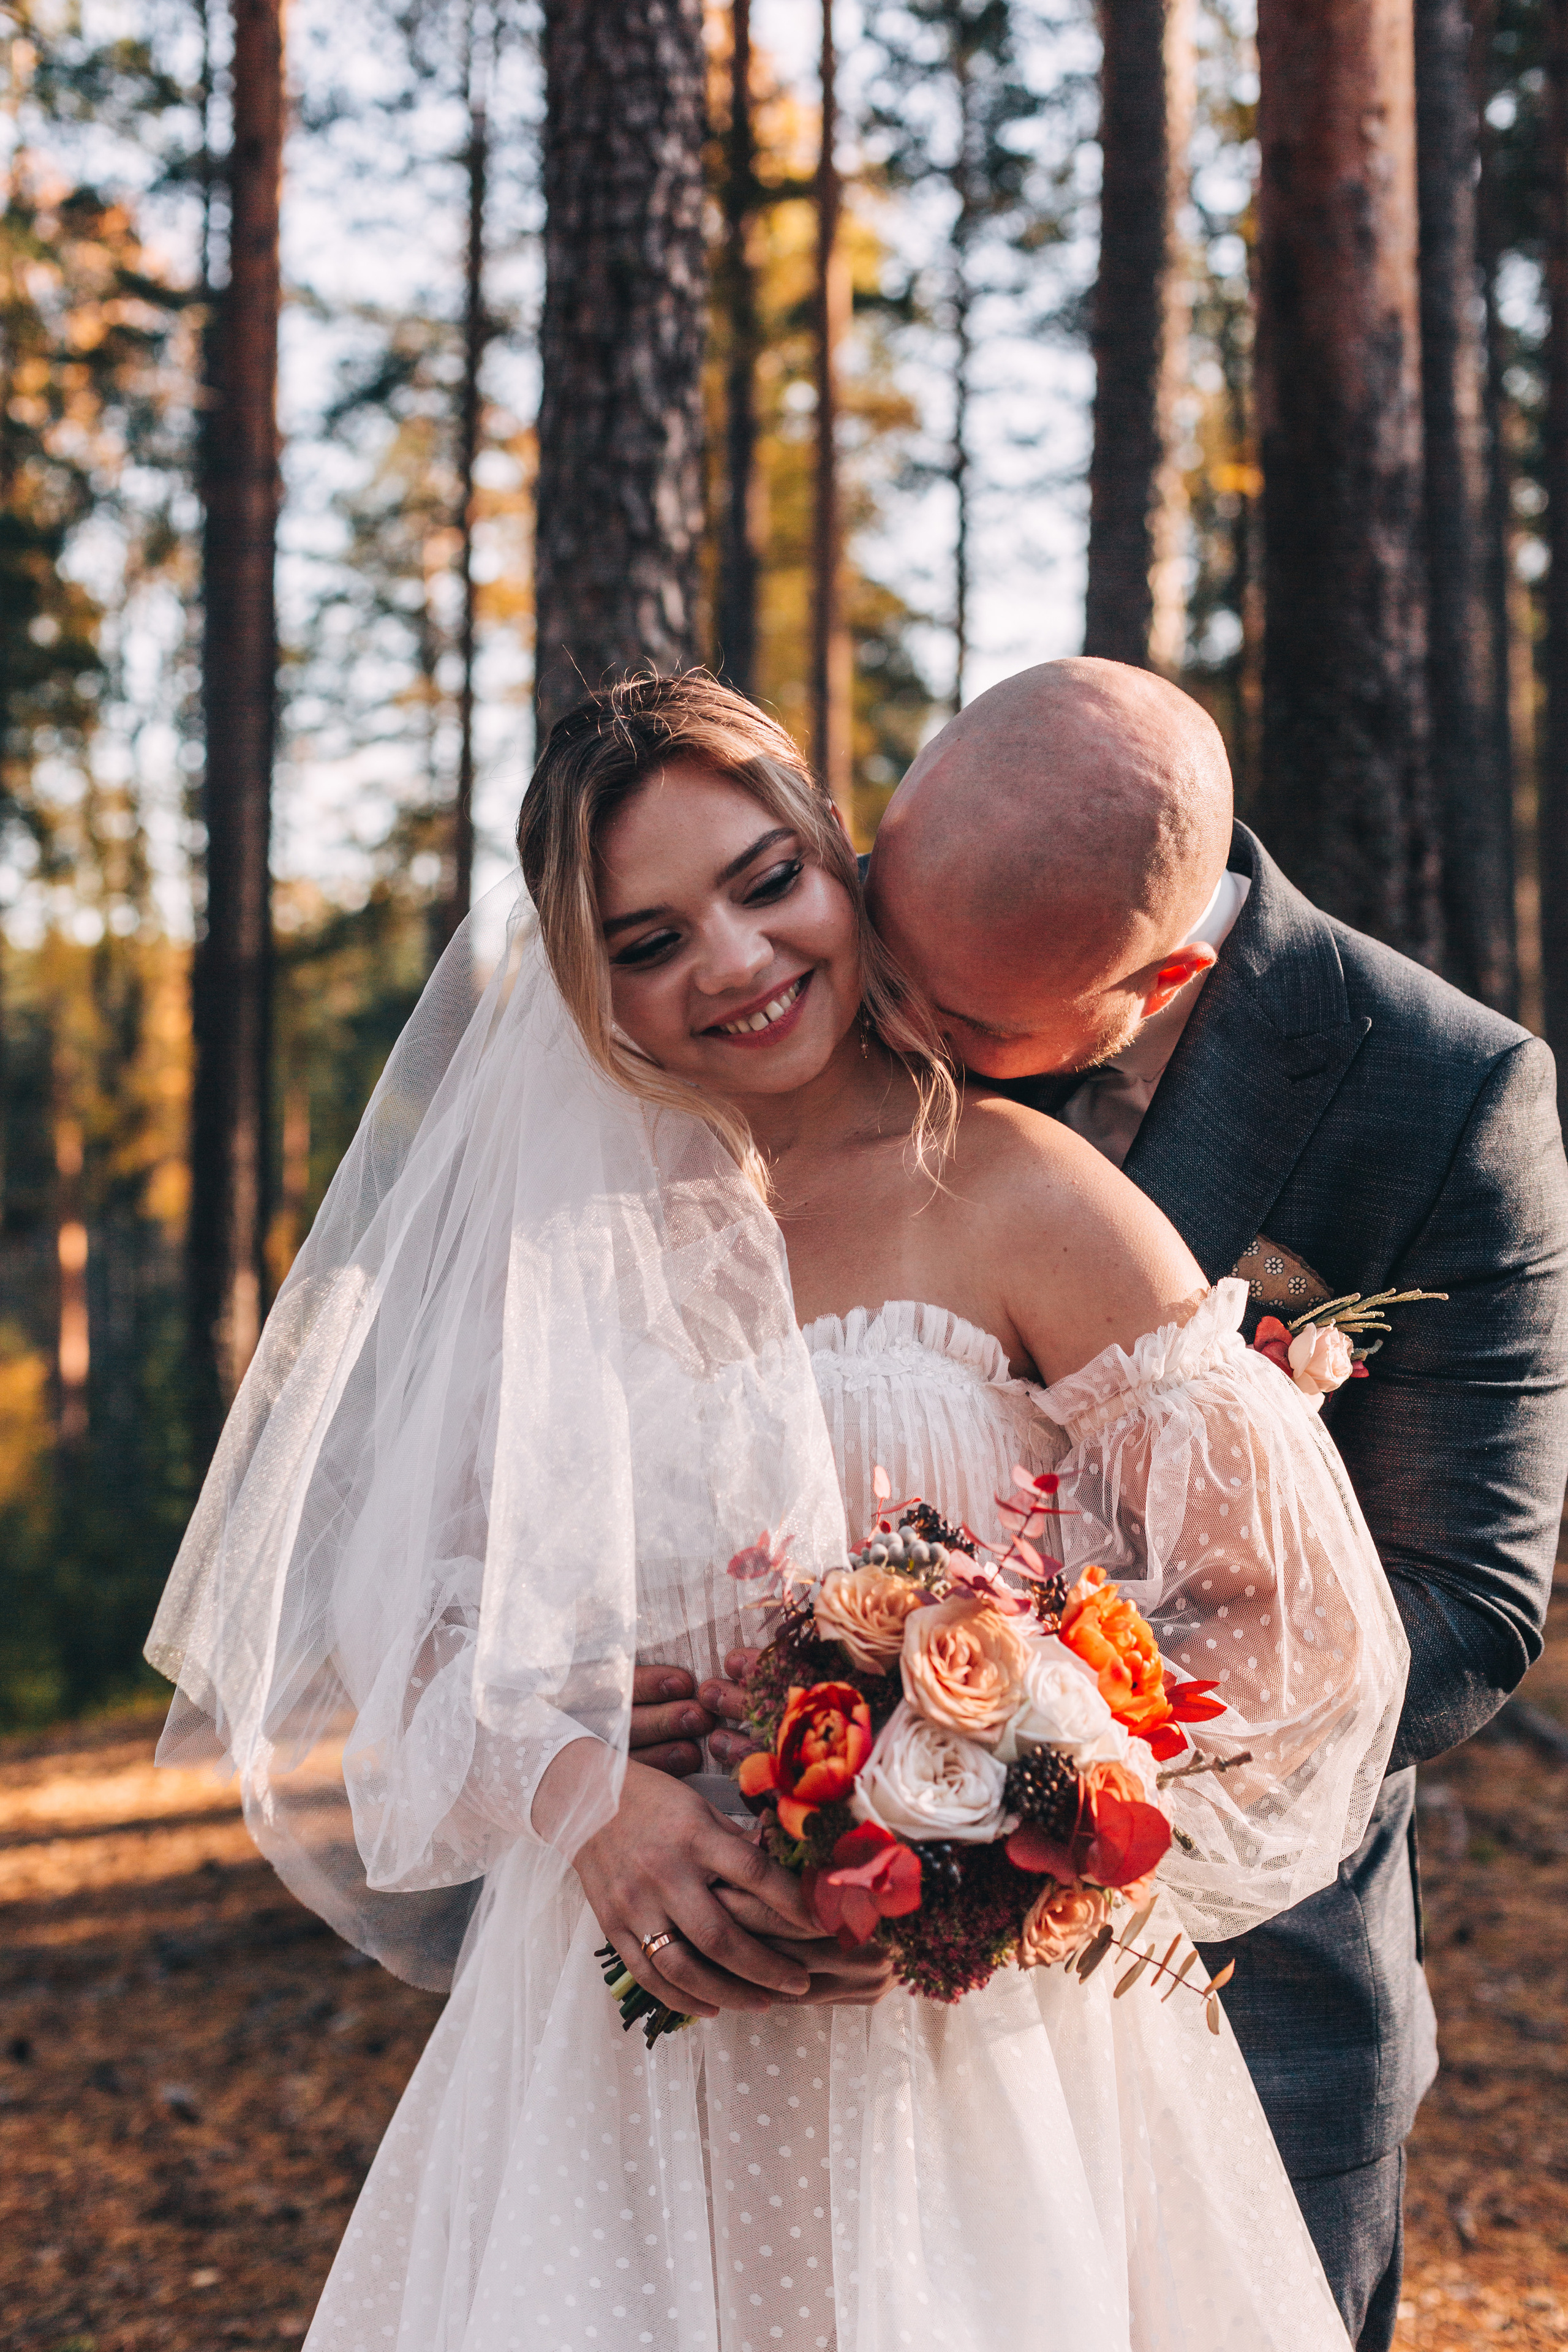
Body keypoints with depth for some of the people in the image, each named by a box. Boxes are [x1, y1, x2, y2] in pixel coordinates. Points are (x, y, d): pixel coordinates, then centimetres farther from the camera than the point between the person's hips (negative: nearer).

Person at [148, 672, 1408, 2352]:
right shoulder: (583, 1236, 7)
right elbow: (454, 1599, 4)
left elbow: (1274, 1610, -9)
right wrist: (590, 1793, -16)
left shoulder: (1009, 1193, -7)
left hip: (958, 2022, -3)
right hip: (624, 2009, 4)